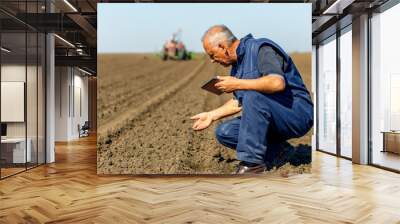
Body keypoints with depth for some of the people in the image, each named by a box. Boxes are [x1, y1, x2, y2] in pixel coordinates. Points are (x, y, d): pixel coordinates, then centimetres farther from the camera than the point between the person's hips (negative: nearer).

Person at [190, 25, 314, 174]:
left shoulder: (261, 48, -15)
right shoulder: (237, 64, 11)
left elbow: (277, 83, -34)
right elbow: (238, 103, 19)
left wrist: (237, 84, -26)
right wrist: (212, 115, 16)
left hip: (297, 114, -8)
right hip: (272, 121, 9)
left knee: (253, 96, -34)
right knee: (224, 132, -2)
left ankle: (252, 163, -23)